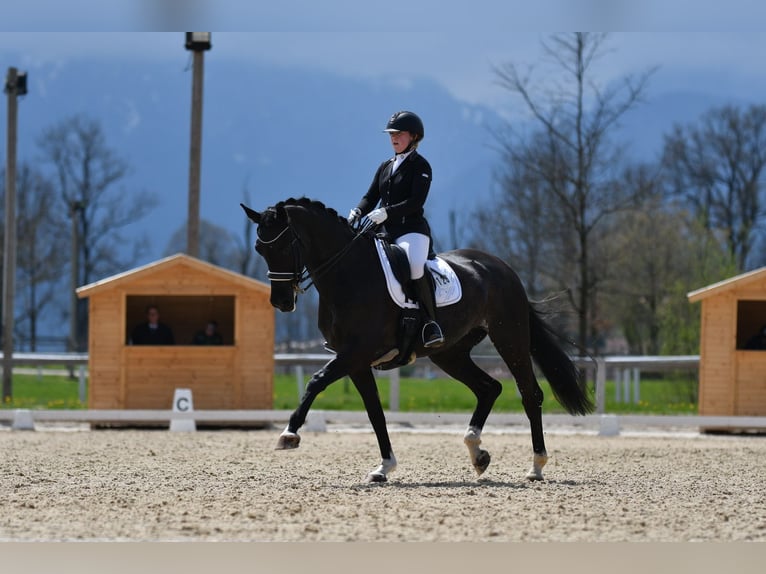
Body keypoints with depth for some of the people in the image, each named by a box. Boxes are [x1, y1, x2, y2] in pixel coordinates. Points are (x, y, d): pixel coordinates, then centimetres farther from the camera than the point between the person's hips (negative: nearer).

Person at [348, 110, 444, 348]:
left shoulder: (420, 166, -1)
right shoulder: (385, 167, 21)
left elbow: (416, 202, -13)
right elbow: (371, 197, 15)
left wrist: (386, 212, -24)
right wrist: (357, 212, -7)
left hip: (412, 230, -8)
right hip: (386, 232, 8)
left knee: (415, 266, -37)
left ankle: (431, 322, -30)